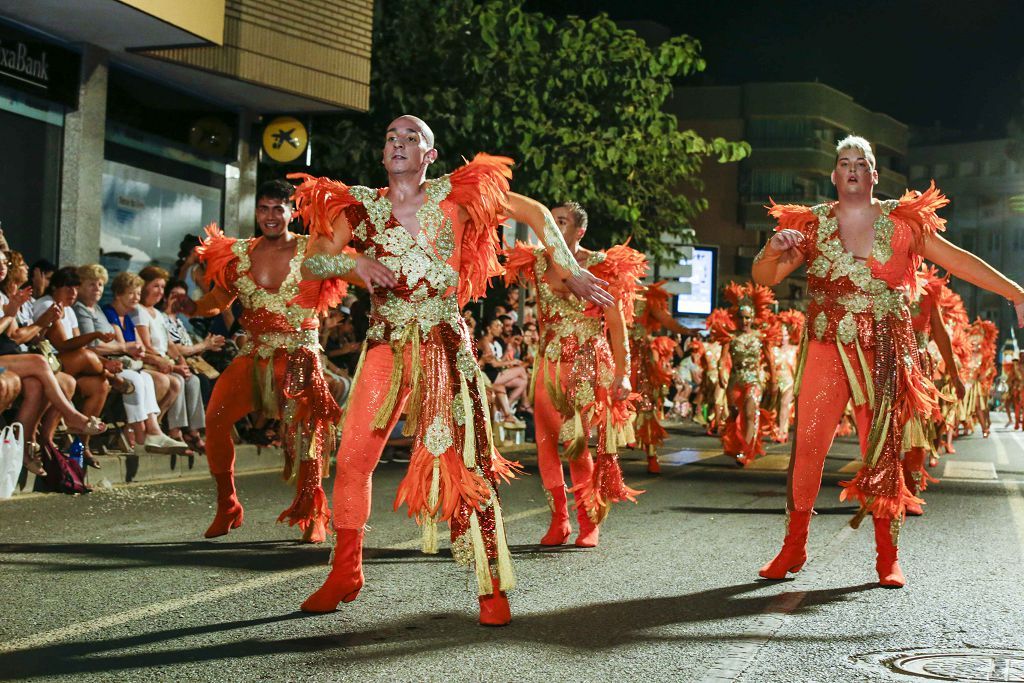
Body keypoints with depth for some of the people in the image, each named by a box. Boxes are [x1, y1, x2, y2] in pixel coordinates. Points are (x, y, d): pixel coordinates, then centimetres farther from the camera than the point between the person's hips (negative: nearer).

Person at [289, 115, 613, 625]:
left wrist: (569, 270, 2)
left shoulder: (455, 196, 2)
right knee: (352, 457, -5)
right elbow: (310, 264, -2)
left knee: (468, 463, -3)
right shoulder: (360, 206, 6)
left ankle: (492, 588, 5)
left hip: (447, 347, -2)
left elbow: (533, 212, 8)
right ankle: (345, 574, 11)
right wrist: (353, 261, -21)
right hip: (386, 348, 2)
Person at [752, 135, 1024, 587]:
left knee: (883, 451, 0)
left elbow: (960, 261, 4)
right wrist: (774, 249, -18)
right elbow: (764, 277, 4)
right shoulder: (813, 224, 6)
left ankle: (888, 558, 10)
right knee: (807, 444, -4)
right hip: (826, 347, 1)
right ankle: (794, 548, 7)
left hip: (883, 353, -1)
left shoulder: (901, 222, 4)